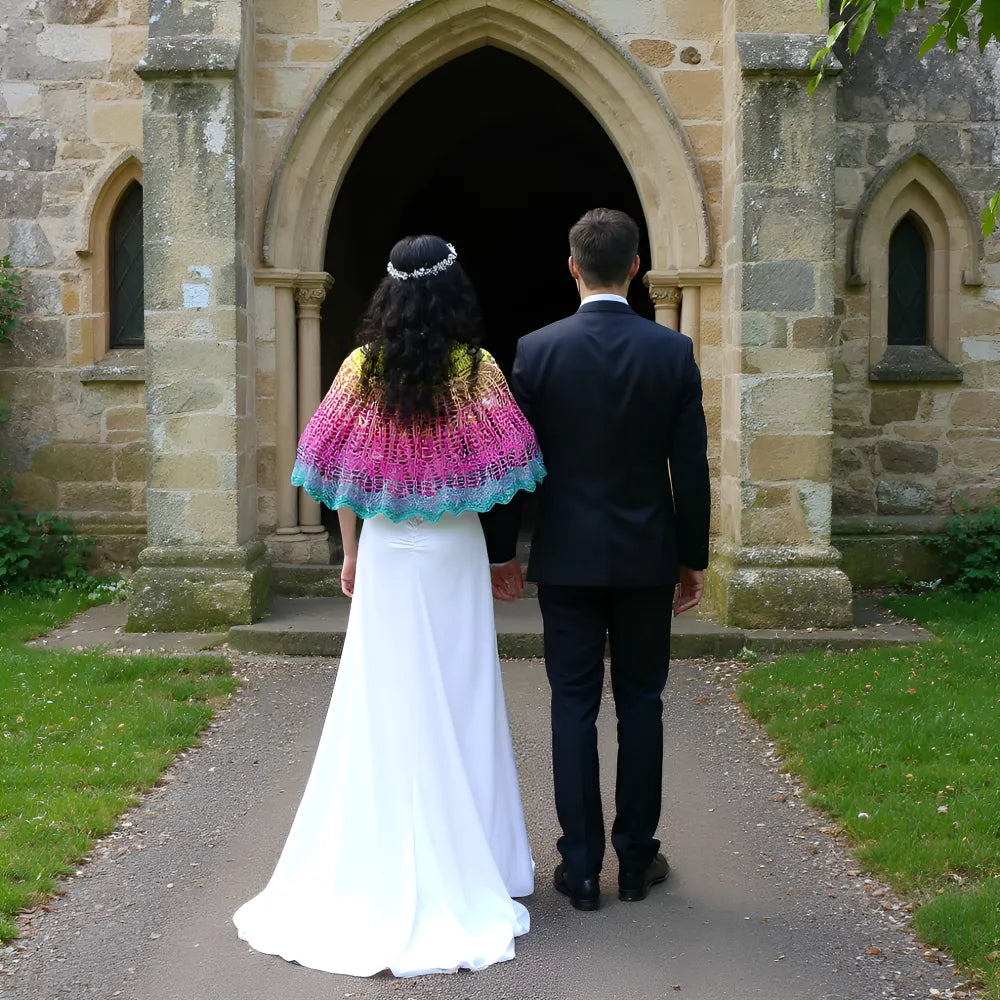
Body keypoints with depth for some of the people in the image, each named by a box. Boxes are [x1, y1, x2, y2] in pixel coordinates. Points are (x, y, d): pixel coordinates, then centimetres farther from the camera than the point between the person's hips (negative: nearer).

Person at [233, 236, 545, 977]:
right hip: (455, 553, -1)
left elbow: (340, 470, 0)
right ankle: (458, 860, 17)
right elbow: (500, 469, -7)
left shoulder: (363, 367, -3)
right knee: (456, 701, 8)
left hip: (385, 552, 2)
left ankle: (378, 868, 16)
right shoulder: (477, 368, -8)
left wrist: (350, 551, 11)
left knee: (383, 701, 8)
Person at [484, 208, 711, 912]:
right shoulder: (673, 351, -4)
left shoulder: (536, 350, -7)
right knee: (641, 702, 11)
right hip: (647, 558, 1)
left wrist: (501, 551, 7)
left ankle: (581, 868, 10)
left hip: (566, 557, -1)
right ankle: (637, 860, 19)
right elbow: (691, 465, -2)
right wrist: (694, 557, 8)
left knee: (574, 706, 5)